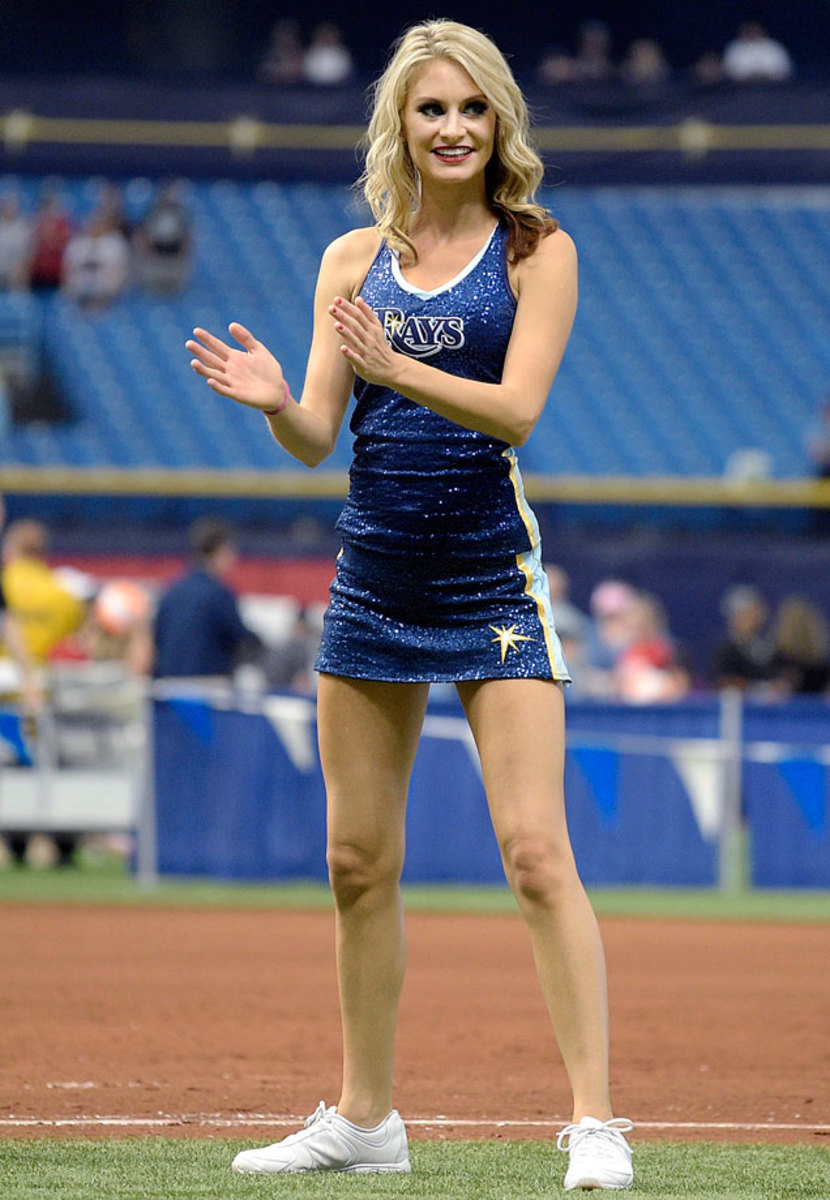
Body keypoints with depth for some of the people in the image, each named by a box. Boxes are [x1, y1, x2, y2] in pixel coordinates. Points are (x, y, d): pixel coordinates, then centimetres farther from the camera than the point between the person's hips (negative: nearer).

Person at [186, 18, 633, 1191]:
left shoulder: (536, 249, -2)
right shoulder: (353, 259, 8)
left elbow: (517, 406, -15)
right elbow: (317, 439, 5)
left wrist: (396, 367, -29)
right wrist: (273, 399, -18)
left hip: (491, 578, -4)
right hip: (373, 576, 4)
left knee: (536, 851, -12)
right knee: (359, 862, 9)